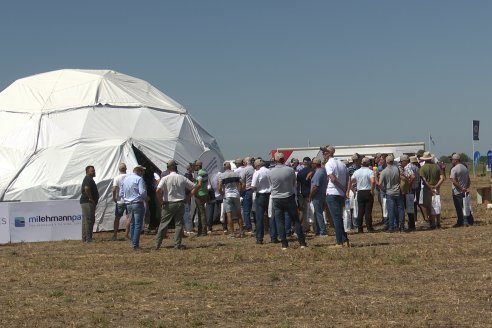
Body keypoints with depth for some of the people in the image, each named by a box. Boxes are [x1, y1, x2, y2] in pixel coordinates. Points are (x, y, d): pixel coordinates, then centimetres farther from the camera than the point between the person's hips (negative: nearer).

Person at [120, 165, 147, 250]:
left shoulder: (125, 179, 13)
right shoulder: (139, 179, -9)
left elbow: (121, 194, 15)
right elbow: (142, 192, -17)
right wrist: (145, 198, 1)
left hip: (128, 204, 7)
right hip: (138, 204, -7)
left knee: (132, 224, 15)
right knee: (138, 224, -5)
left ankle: (133, 244, 17)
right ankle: (135, 245, -10)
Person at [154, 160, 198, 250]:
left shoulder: (165, 178, -8)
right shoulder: (182, 178, 0)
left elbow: (158, 190, -20)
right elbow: (194, 188, 3)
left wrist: (161, 201, -8)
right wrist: (187, 198, 7)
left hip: (168, 204, -1)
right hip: (180, 204, 2)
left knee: (163, 224, 6)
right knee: (178, 224, 8)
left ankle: (157, 245, 8)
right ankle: (177, 244, 5)